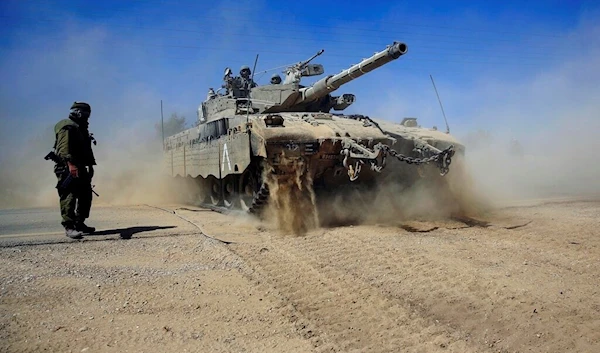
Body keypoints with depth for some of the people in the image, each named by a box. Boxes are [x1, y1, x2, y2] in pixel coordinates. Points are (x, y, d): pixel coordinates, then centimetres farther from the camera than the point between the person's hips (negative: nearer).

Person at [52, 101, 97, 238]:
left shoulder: (80, 128, 23)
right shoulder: (67, 127, -9)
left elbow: (86, 149, 26)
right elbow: (63, 148, -23)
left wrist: (90, 165, 21)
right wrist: (71, 164, -34)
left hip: (80, 168, 10)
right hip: (68, 168, -10)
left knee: (86, 196, 11)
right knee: (69, 196, -12)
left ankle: (79, 223, 21)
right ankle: (69, 227, -11)